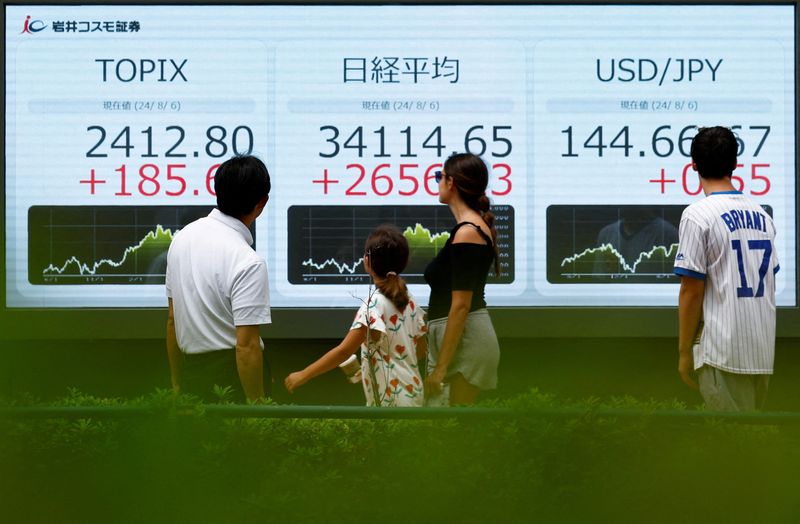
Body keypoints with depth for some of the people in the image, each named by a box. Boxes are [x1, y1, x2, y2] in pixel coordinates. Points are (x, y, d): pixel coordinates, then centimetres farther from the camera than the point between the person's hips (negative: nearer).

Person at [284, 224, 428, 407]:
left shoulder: (375, 304, -18)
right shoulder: (409, 300, 5)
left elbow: (344, 351, -22)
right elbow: (421, 347, 14)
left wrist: (303, 375, -16)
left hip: (390, 400, -8)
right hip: (411, 392, 8)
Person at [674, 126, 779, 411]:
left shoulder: (697, 215, -9)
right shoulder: (761, 214, 11)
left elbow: (692, 291, -10)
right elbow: (769, 283, 15)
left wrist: (684, 352, -3)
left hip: (723, 353, -7)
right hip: (764, 350, 7)